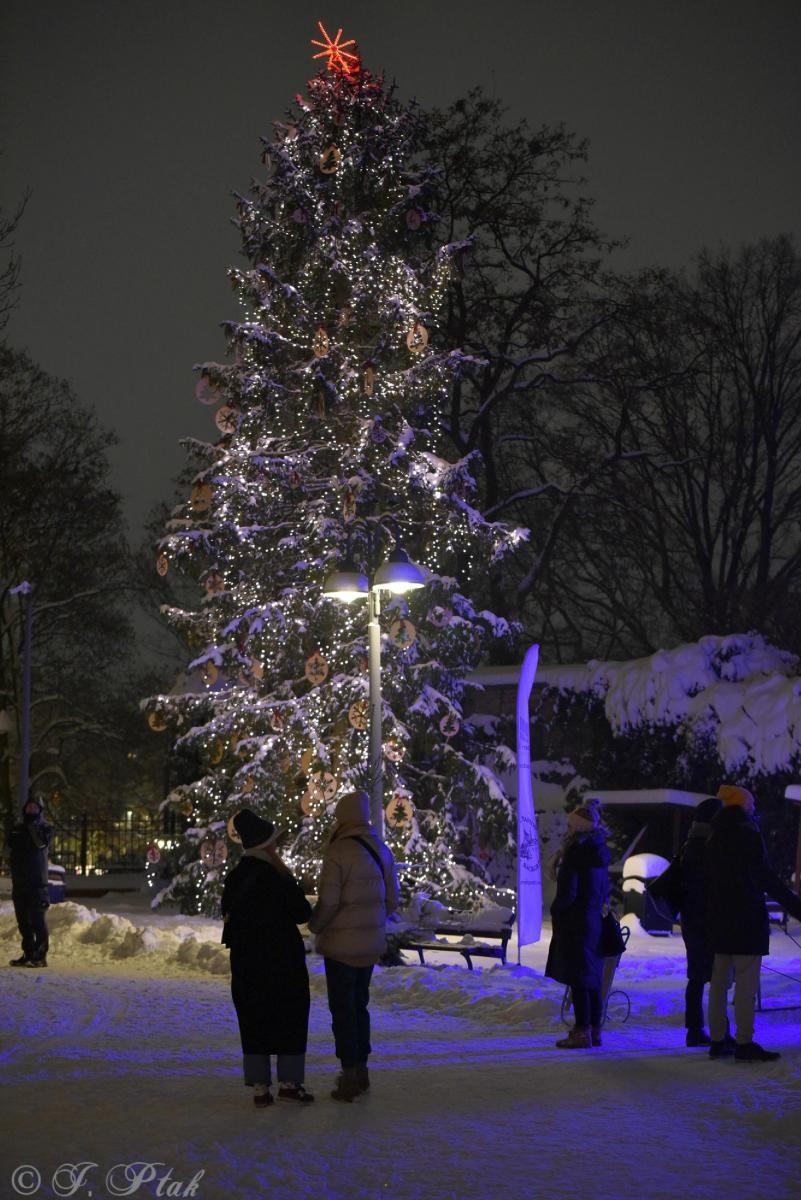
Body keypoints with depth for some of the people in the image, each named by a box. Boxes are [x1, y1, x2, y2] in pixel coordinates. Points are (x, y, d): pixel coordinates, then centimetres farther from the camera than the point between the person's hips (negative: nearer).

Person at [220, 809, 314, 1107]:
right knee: (291, 1016, 8)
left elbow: (228, 912, 11)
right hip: (282, 960, -6)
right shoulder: (275, 879, -17)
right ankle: (289, 1080, 8)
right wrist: (290, 878, -4)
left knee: (253, 1018, 10)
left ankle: (259, 1086, 10)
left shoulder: (235, 878, 3)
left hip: (245, 961, 6)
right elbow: (303, 913, -11)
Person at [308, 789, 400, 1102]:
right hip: (371, 943, 7)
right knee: (359, 1005, 18)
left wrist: (314, 925, 1)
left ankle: (350, 1077, 6)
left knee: (342, 1009, 2)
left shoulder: (339, 851, -18)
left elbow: (328, 903, -18)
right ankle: (361, 1069, 26)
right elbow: (392, 900, 10)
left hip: (341, 944, -7)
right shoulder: (381, 850, 4)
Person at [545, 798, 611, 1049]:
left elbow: (568, 892, -18)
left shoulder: (575, 854, -17)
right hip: (595, 921, 9)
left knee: (578, 979, -6)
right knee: (592, 979, 13)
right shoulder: (600, 853, 10)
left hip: (574, 922, -9)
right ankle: (594, 1029, 18)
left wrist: (555, 911, -3)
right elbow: (605, 889, 16)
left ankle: (582, 1032, -5)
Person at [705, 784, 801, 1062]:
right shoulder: (747, 833, -10)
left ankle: (718, 1041, 11)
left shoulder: (716, 838, 15)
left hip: (719, 919, 8)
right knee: (746, 982, -7)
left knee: (720, 980, 10)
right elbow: (765, 877, -18)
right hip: (746, 919, -8)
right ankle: (744, 1044, -9)